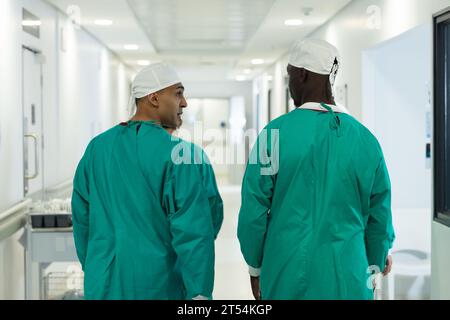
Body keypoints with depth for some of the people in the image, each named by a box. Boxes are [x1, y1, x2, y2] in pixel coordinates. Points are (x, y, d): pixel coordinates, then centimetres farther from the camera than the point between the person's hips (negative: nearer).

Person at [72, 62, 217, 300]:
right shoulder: (174, 153, -13)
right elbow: (193, 231, -17)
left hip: (104, 283, 5)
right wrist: (200, 293, -12)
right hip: (156, 285, -4)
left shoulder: (97, 147, 3)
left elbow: (82, 217, 8)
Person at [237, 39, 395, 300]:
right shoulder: (365, 138, -1)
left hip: (287, 277, -2)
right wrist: (374, 268, 19)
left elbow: (253, 212, -8)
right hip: (348, 279, 2)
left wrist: (255, 267, 7)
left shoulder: (276, 133, -10)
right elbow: (380, 216, 4)